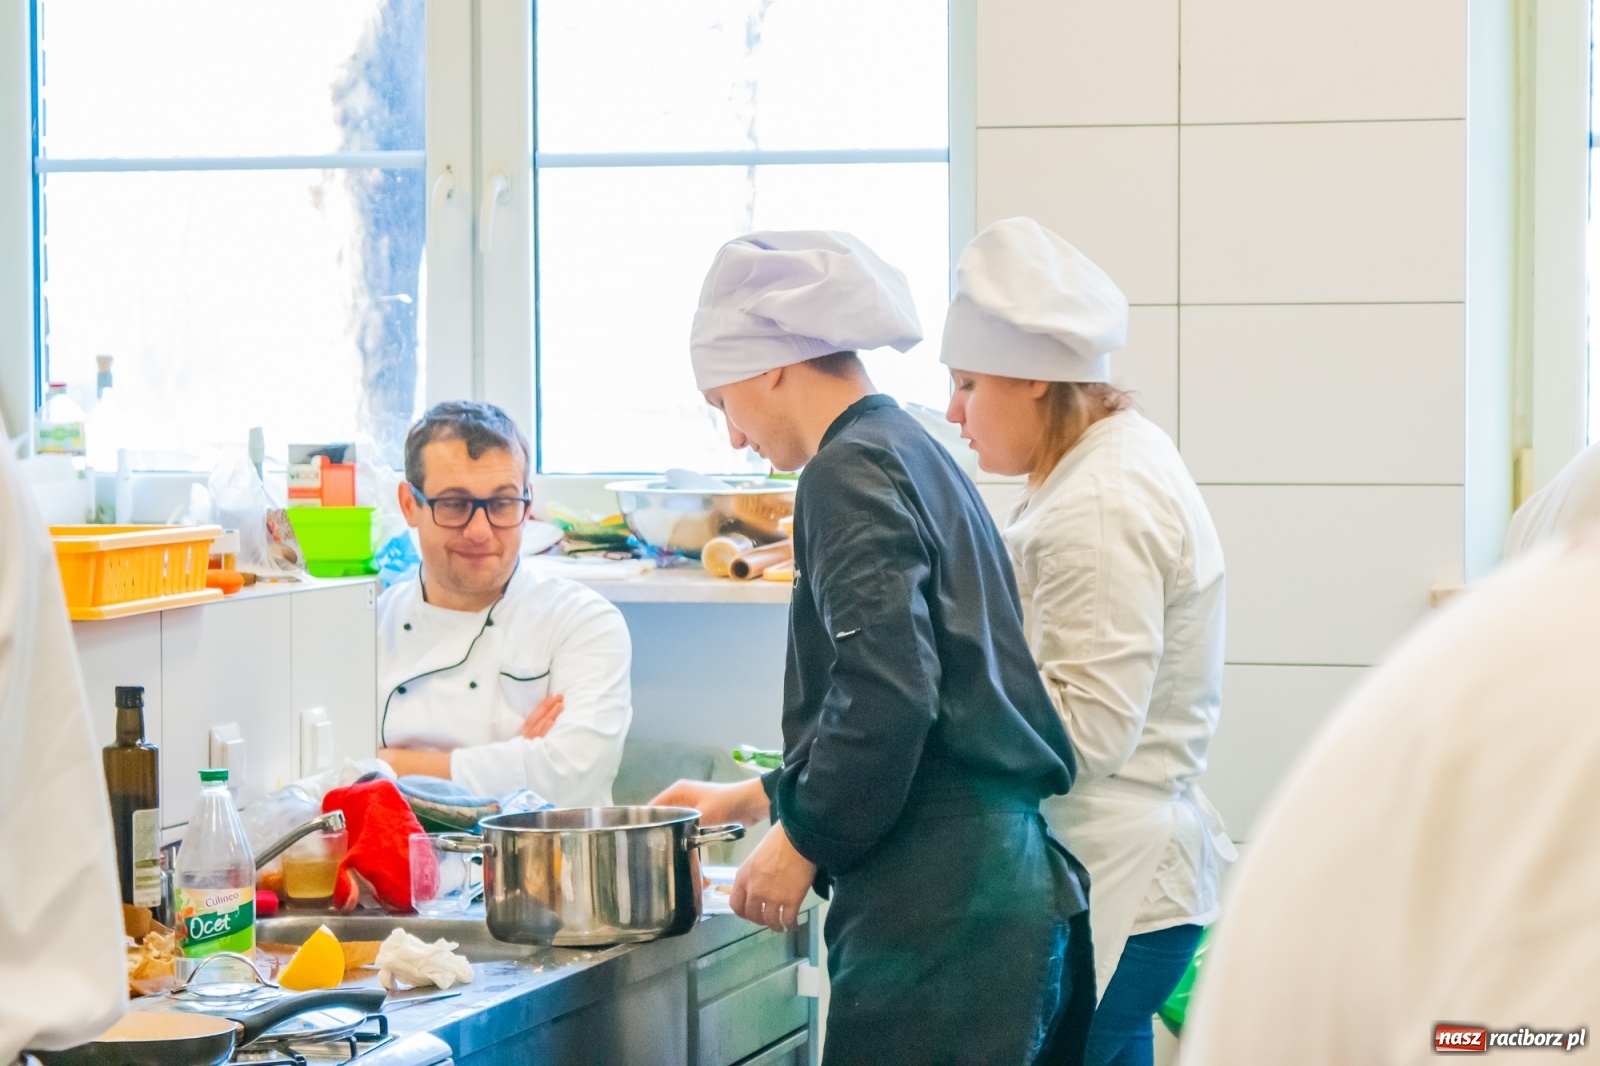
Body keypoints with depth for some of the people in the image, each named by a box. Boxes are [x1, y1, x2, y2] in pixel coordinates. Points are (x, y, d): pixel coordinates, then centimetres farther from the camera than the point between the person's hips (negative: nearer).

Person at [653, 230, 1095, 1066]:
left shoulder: (850, 473, -9)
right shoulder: (917, 456, 20)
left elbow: (886, 694, -22)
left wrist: (802, 840, -9)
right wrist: (762, 797, 34)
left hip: (937, 915, -10)